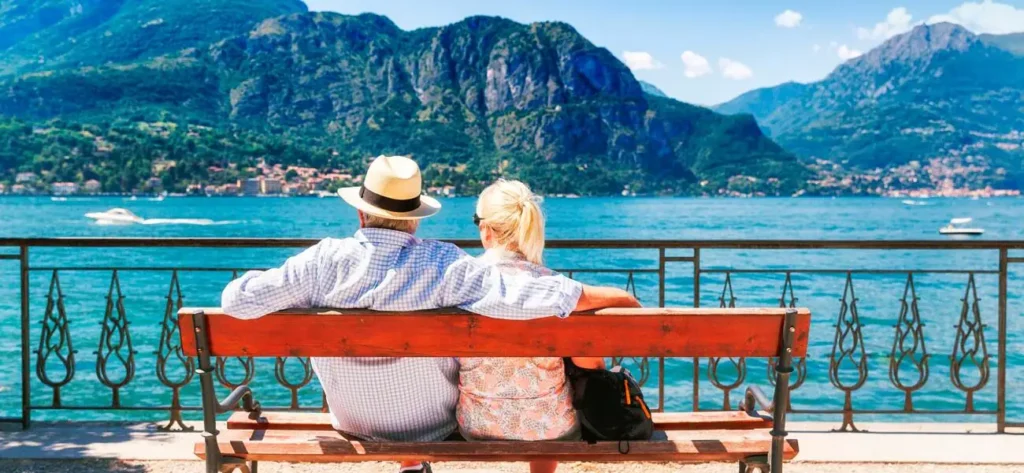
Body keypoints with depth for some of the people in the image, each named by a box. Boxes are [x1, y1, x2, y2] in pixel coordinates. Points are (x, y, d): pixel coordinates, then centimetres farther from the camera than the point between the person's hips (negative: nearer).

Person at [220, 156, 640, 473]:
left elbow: (238, 300, -21)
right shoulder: (444, 265, -25)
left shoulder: (326, 261, -23)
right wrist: (609, 295, -17)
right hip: (437, 426, -1)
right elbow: (531, 296, -30)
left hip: (354, 425, 1)